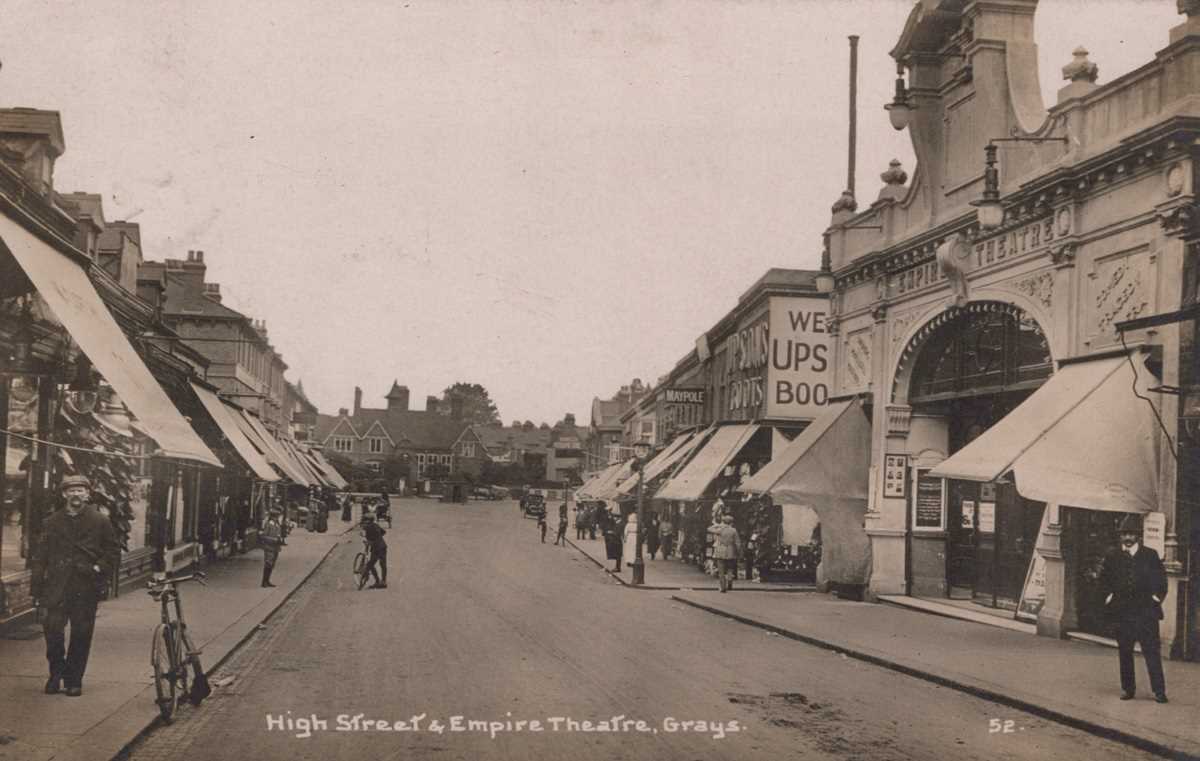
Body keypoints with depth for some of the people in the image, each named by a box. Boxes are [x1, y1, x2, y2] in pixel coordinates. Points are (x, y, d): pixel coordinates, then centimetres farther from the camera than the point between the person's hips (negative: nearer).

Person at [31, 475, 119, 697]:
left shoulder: (100, 521, 5)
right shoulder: (52, 522, 9)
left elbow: (113, 549, 12)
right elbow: (41, 556, 9)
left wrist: (99, 568, -4)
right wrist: (37, 586, 3)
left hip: (85, 587, 0)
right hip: (56, 586, 1)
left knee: (81, 635, 2)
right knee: (52, 629, -8)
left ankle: (74, 680, 15)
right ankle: (56, 672, 14)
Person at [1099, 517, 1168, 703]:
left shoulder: (1150, 555, 5)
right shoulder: (1113, 557, 9)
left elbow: (1161, 578, 9)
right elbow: (1103, 579, 17)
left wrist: (1157, 597, -1)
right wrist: (1108, 597, 5)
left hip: (1146, 611, -2)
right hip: (1122, 612, 2)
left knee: (1152, 651, -5)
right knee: (1124, 652, 6)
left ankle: (1159, 691, -2)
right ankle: (1128, 688, 15)